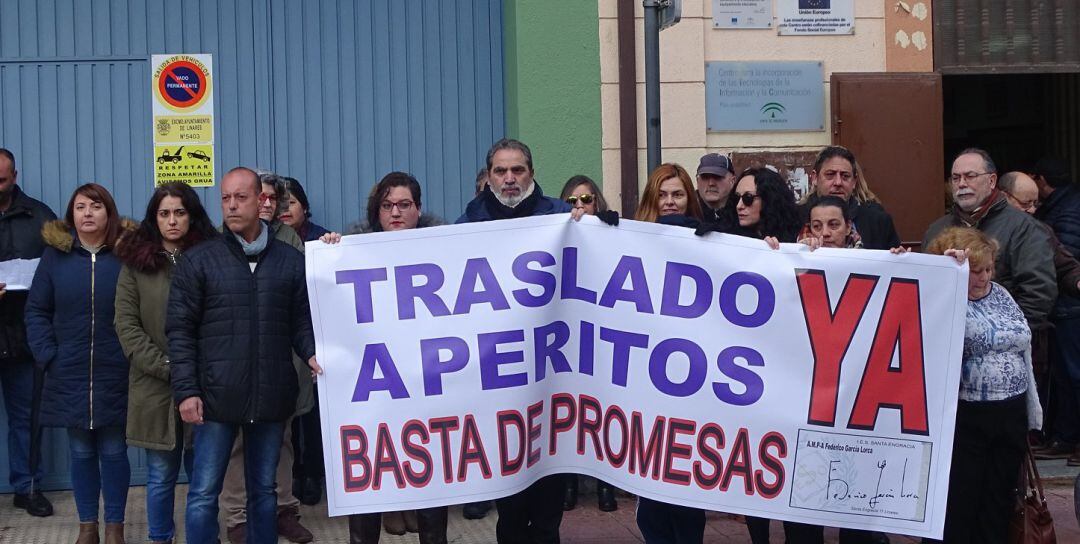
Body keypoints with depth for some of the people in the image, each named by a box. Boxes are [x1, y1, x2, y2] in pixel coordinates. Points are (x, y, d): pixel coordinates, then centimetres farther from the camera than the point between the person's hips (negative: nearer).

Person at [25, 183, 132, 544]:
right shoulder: (55, 253, 3)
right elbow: (36, 311, 4)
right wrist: (47, 356, -5)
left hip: (115, 376, -2)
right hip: (69, 376, 2)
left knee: (113, 451, 7)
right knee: (81, 452, 11)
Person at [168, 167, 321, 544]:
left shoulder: (291, 261, 7)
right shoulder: (198, 261, 1)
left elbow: (302, 321, 10)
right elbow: (181, 330, -1)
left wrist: (313, 355, -10)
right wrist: (186, 391, -8)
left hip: (272, 397, 2)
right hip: (217, 397, -2)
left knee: (263, 490, 13)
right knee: (204, 493, 2)